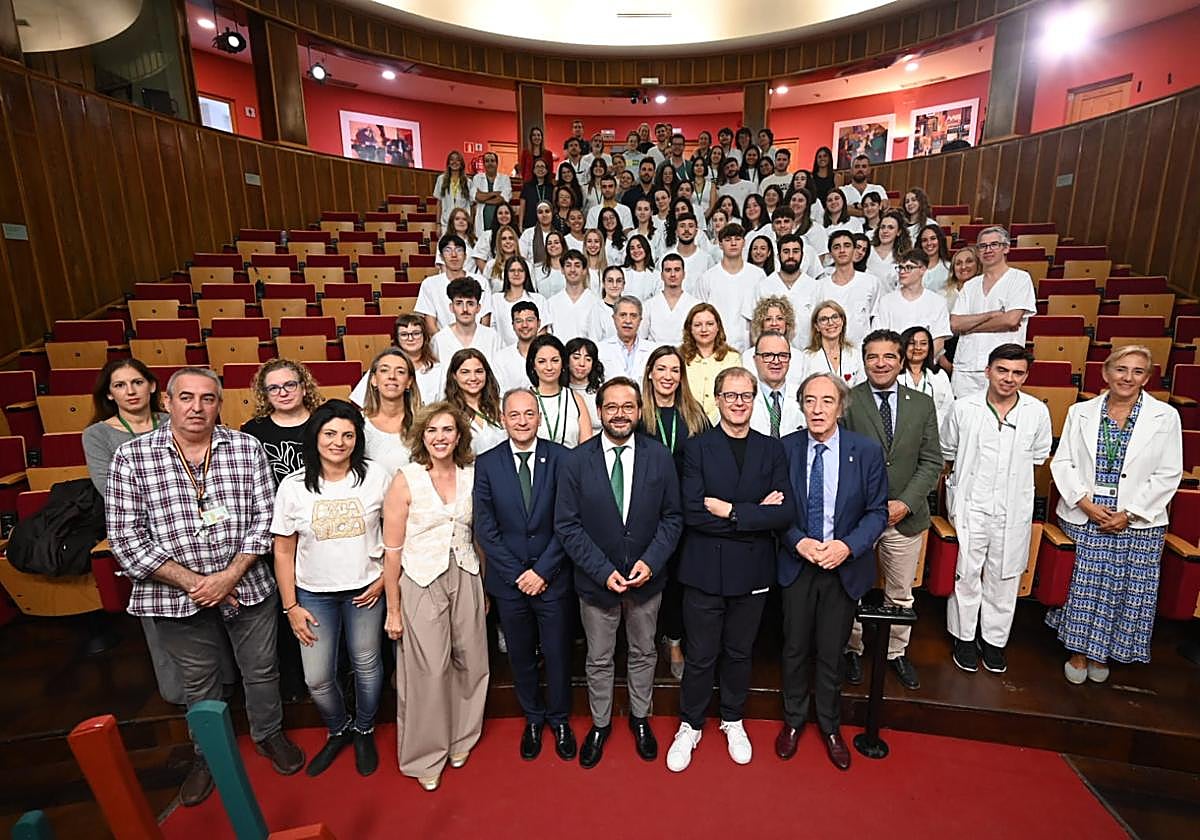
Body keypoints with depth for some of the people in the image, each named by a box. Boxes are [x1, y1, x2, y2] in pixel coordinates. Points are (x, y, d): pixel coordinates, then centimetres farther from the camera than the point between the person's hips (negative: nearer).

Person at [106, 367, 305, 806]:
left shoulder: (246, 448, -5)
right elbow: (125, 538, -9)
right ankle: (208, 753, 45)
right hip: (177, 595, 0)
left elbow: (264, 517, -6)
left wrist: (230, 575, -15)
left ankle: (269, 734, 43)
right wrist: (191, 581, -14)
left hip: (248, 586, 1)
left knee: (261, 669, 17)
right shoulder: (131, 457, -7)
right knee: (199, 680, 20)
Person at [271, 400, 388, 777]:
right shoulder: (293, 486, -8)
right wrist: (290, 606, -2)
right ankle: (338, 731, 39)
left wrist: (385, 577, -7)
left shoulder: (376, 476, -10)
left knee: (366, 666, 14)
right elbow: (283, 551, -2)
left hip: (364, 589, 0)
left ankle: (364, 732, 41)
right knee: (317, 679, 8)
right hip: (314, 593, 1)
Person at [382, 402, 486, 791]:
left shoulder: (472, 475, 0)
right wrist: (393, 609, -5)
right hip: (422, 584, -3)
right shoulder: (405, 481, -11)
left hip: (466, 580, 4)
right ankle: (425, 755, 30)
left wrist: (484, 588, 10)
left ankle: (461, 738, 39)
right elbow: (392, 551, -8)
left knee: (469, 663, 12)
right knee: (428, 671, 5)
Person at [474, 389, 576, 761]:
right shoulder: (486, 464, -4)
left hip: (551, 577, -1)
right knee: (520, 656, 17)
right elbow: (485, 528, -5)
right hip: (509, 580, 1)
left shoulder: (561, 458, -8)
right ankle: (533, 718, 41)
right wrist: (517, 574, -9)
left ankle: (559, 719, 38)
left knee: (557, 653, 13)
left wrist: (541, 570, -12)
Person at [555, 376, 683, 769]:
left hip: (647, 577, 1)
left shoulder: (660, 456, -7)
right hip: (596, 580, -1)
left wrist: (650, 561, -15)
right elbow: (567, 525, -10)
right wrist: (603, 571, -17)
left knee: (644, 653, 21)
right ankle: (600, 724, 41)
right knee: (599, 659, 17)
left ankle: (640, 718, 45)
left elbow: (672, 517, -3)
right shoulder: (575, 461, -11)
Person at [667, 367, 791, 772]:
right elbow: (692, 513, -17)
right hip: (705, 571, -2)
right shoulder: (696, 448, -6)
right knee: (700, 656, 12)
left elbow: (784, 514, -9)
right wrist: (756, 513, -17)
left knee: (739, 653, 20)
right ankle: (690, 726, 34)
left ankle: (733, 722, 43)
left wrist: (731, 511, -17)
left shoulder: (772, 450, 2)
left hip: (752, 571, 2)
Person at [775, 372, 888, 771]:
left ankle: (830, 725, 40)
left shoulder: (867, 451, -8)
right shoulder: (784, 449, -9)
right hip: (796, 564, 0)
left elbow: (877, 511, -5)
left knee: (832, 651, 15)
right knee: (795, 647, 14)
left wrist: (847, 546, -19)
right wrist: (799, 542, -18)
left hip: (845, 566, 0)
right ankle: (793, 719, 38)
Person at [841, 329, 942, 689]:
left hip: (905, 516, 3)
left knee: (901, 593, 17)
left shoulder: (923, 404, 3)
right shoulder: (846, 401, -8)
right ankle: (853, 649, 34)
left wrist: (905, 503, -11)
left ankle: (896, 652, 38)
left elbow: (931, 461, 1)